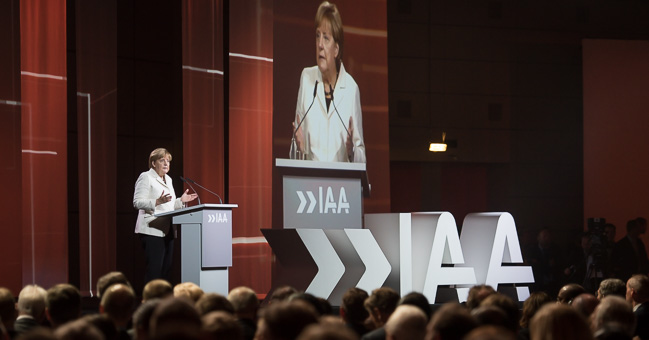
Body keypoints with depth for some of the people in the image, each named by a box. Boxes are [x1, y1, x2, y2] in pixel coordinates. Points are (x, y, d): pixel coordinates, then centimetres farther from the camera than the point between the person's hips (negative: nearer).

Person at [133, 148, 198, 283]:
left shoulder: (168, 179, 22)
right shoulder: (146, 177, -3)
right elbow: (137, 202, -13)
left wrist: (181, 200, 13)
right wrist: (157, 201, -26)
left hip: (166, 230, 8)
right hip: (152, 230, -8)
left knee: (166, 269, 5)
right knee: (154, 270, -14)